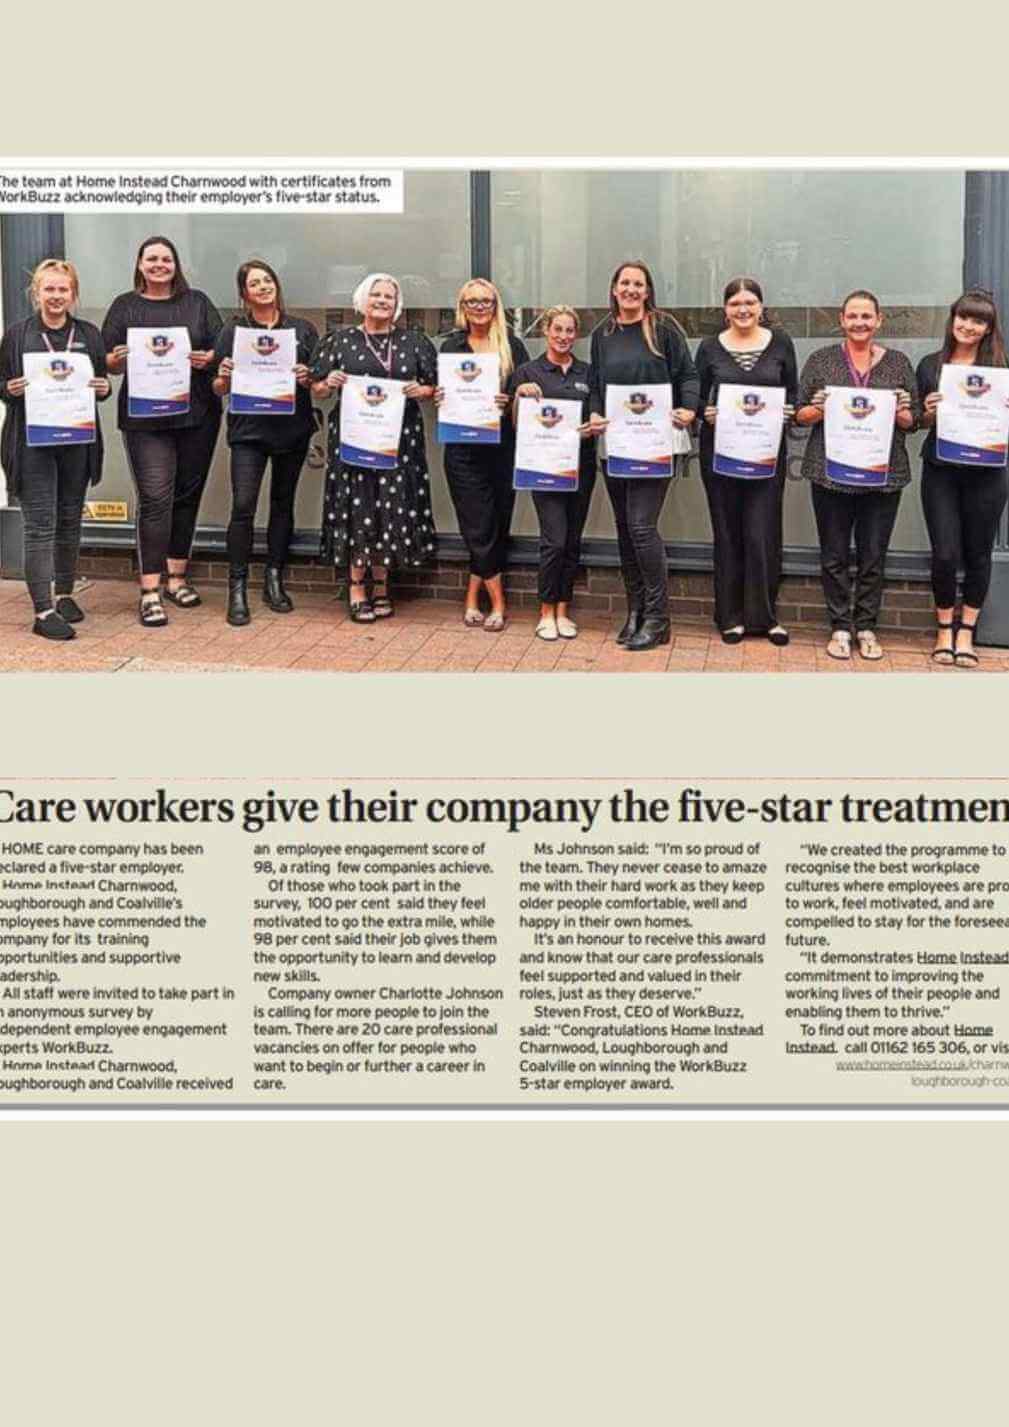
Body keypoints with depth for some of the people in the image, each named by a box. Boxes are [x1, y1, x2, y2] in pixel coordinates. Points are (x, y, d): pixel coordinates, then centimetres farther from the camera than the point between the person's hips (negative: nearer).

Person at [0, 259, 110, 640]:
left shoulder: (89, 334, 11)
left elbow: (102, 382, 15)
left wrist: (104, 388, -8)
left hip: (78, 440, 3)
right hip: (33, 441, -3)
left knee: (70, 520, 13)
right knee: (40, 525, -7)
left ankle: (64, 593, 28)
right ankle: (43, 611, -9)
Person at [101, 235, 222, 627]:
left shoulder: (197, 302, 12)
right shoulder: (125, 306, 8)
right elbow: (106, 360, 6)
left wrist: (208, 358, -12)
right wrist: (119, 359, -16)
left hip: (197, 414, 3)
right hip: (145, 418, -2)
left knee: (188, 494, 9)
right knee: (155, 499, -9)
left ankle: (177, 578, 21)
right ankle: (150, 591, -8)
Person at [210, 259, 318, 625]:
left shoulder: (302, 330, 8)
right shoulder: (233, 330, 5)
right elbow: (220, 389, 5)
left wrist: (307, 378, -12)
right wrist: (223, 378, -16)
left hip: (293, 430, 2)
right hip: (248, 430, -2)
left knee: (283, 505, 10)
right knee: (243, 506, -12)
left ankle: (274, 582, 21)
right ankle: (237, 590, -7)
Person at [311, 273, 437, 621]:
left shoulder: (415, 343, 12)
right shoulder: (339, 340, 9)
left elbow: (434, 386, 12)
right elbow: (316, 386, 10)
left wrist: (420, 390, -8)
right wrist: (329, 384, -12)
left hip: (399, 439, 2)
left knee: (393, 509, 1)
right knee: (356, 508, -4)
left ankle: (380, 584, 13)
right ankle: (356, 588, 4)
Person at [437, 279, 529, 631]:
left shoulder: (511, 345, 7)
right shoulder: (451, 346, 9)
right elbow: (441, 391, 12)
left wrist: (510, 400, -16)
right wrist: (439, 398, -10)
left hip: (502, 446, 1)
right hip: (463, 449, 0)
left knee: (497, 524, 2)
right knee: (479, 526, -3)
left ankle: (472, 599, 13)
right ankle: (497, 602, 5)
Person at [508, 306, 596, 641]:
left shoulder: (588, 373, 12)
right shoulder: (528, 372, 2)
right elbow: (517, 424, 3)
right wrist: (519, 396, -15)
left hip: (581, 465, 4)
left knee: (573, 541, 6)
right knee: (554, 540, -11)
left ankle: (563, 611, 16)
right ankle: (546, 612, 2)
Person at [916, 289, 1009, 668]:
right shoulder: (930, 365, 4)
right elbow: (919, 422, 11)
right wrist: (929, 412, -10)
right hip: (940, 470, 0)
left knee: (977, 553, 7)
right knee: (945, 553, -2)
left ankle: (966, 630, 20)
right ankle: (944, 628, 16)